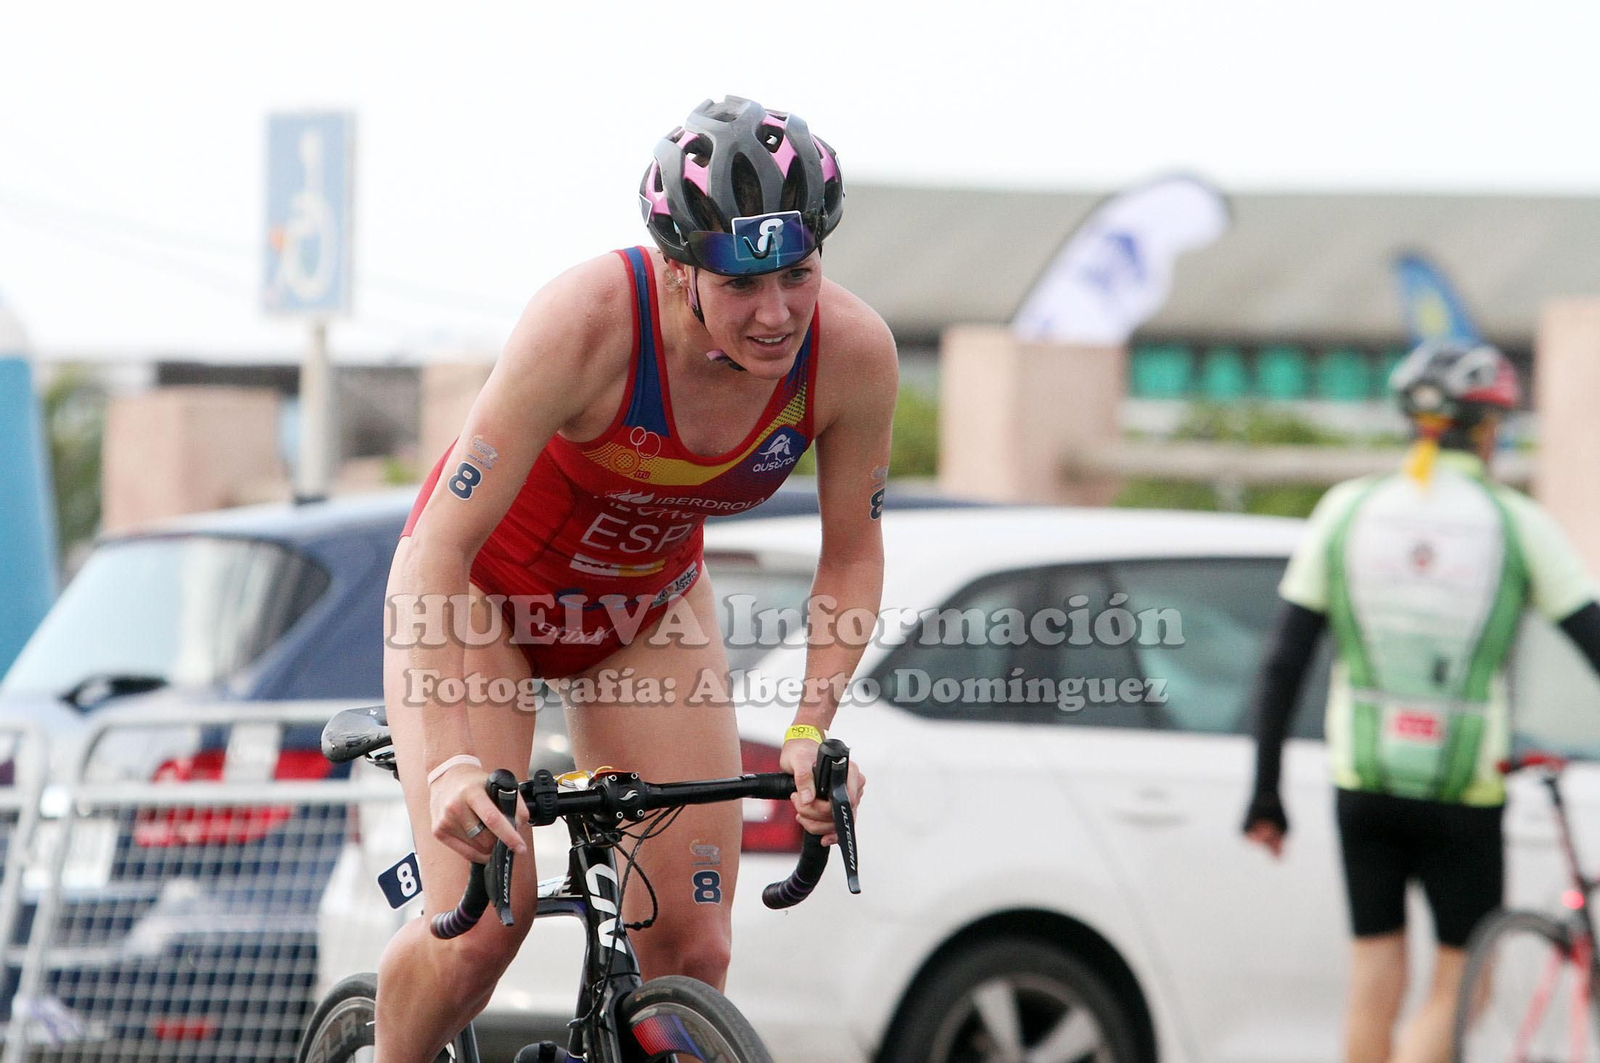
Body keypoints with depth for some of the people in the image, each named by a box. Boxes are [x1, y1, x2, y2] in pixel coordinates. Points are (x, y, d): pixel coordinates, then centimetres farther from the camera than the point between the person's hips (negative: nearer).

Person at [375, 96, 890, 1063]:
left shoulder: (853, 353, -26)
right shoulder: (589, 322, -37)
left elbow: (853, 556, -8)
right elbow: (441, 550, -34)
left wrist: (811, 734, -20)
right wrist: (450, 763, -44)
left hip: (647, 605, 4)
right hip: (485, 585, -4)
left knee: (691, 953, -8)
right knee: (482, 927, -18)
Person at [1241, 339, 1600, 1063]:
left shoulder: (1347, 511, 1)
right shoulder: (1517, 525, -5)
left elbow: (1282, 665, 2)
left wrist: (1266, 793, 9)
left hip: (1363, 780, 3)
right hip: (1464, 791, -3)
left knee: (1374, 987, 13)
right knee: (1460, 986, 8)